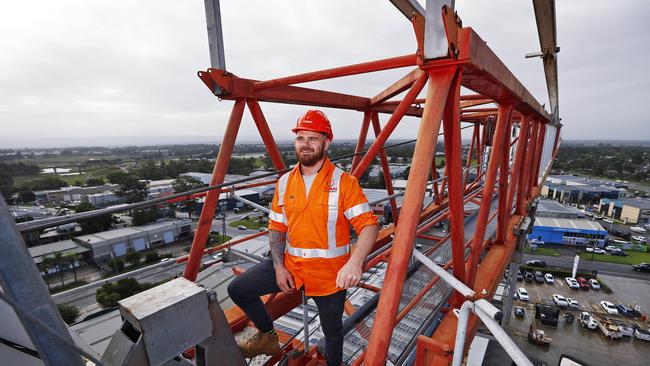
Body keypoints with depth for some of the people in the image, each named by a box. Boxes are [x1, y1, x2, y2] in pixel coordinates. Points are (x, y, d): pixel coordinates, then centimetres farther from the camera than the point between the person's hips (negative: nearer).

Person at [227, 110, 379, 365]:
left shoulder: (344, 182, -15)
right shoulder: (284, 183, 0)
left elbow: (368, 225, -21)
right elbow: (276, 229, 5)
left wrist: (355, 262, -38)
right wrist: (279, 267, -5)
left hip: (331, 273, -3)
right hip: (290, 265, 4)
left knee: (332, 329, 18)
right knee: (238, 289, -2)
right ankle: (268, 337, 24)